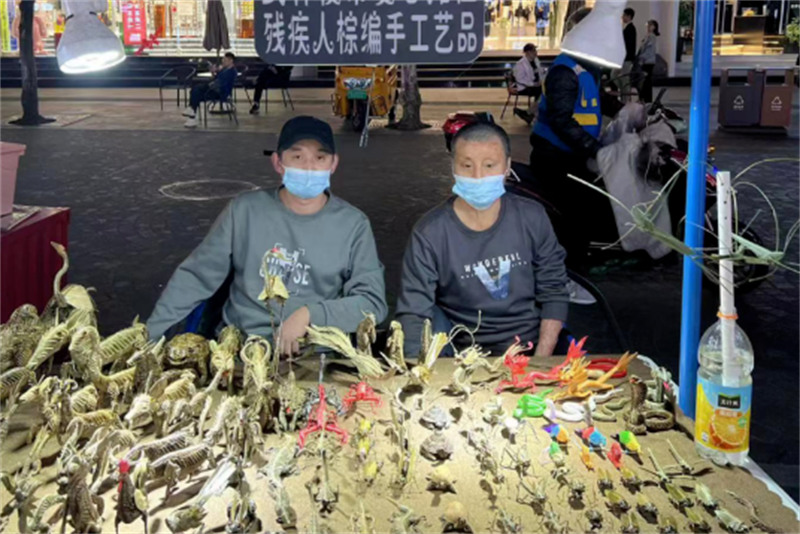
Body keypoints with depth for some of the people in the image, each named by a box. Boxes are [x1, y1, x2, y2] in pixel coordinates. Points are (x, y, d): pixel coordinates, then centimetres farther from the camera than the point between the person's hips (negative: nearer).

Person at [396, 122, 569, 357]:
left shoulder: (532, 218, -1)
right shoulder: (429, 234, -10)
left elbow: (553, 292, 4)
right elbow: (413, 314, -11)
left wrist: (541, 360, -6)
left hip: (531, 341, 1)